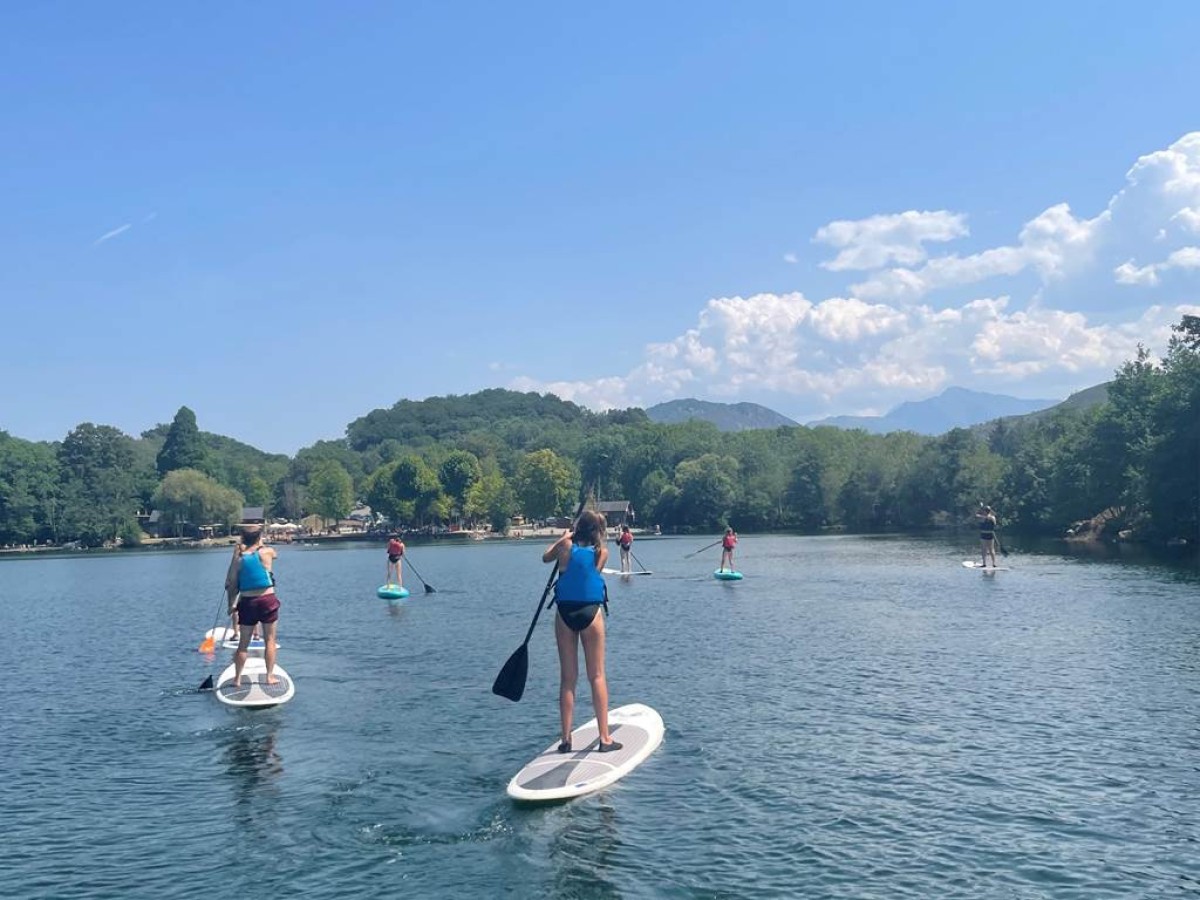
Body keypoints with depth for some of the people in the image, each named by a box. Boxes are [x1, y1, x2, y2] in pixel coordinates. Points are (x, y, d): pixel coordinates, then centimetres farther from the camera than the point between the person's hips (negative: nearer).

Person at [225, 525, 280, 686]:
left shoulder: (239, 559, -1)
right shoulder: (267, 552, -4)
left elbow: (230, 585, 0)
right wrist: (259, 545, 28)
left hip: (247, 602, 2)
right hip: (268, 600, -1)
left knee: (243, 643, 11)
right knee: (270, 640, 8)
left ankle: (237, 678, 15)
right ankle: (270, 676, 9)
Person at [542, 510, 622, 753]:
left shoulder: (566, 547, -3)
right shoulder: (602, 552, -3)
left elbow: (545, 557, 17)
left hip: (565, 614, 1)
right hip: (591, 613, -1)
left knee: (567, 678, 7)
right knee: (597, 676, 6)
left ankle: (566, 739, 9)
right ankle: (605, 738, 6)